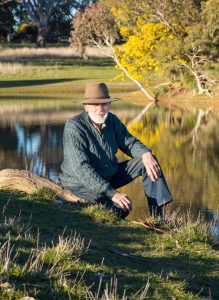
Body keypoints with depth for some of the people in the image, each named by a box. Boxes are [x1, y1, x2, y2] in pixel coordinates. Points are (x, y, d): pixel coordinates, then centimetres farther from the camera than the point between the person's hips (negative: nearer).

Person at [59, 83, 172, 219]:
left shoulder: (112, 120, -1)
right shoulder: (74, 127, -24)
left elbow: (129, 142, 6)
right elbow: (81, 168, -31)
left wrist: (145, 154, -20)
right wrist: (111, 193, -37)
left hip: (110, 174, 8)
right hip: (82, 183, -8)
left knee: (150, 161, -3)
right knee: (122, 208, -32)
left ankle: (157, 217, -6)